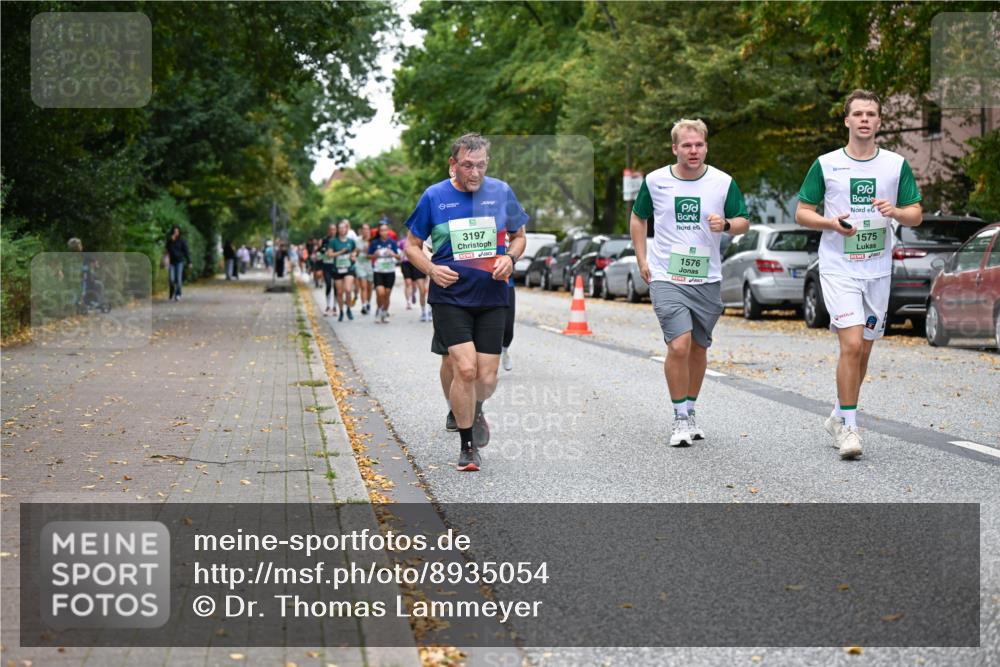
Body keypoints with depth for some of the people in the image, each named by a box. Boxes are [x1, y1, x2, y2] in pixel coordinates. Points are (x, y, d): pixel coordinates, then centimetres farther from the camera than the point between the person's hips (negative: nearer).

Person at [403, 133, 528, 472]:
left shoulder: (501, 192, 4)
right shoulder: (434, 197, -2)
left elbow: (518, 236, 16)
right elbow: (412, 245, 7)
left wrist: (509, 258, -5)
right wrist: (431, 269, -12)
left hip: (492, 299, 2)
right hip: (450, 297, -2)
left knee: (487, 378, 1)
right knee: (465, 368, -16)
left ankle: (475, 409, 39)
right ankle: (467, 446, 3)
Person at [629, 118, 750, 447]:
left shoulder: (723, 182, 0)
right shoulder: (655, 181, -1)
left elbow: (744, 222, 7)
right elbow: (638, 218, 15)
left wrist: (726, 224, -16)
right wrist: (642, 259, 8)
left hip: (707, 280, 2)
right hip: (667, 279, -2)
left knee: (699, 348, 11)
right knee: (679, 345, -16)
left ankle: (690, 412, 29)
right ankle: (680, 418, -3)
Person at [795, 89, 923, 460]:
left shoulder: (897, 165, 6)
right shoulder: (826, 165, 1)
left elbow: (916, 215, 8)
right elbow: (802, 213, 5)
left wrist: (895, 212, -14)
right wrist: (831, 223, -15)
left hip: (878, 271, 3)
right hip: (838, 269, -3)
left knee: (863, 350, 10)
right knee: (851, 345, -15)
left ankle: (839, 418, 27)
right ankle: (848, 425, -8)